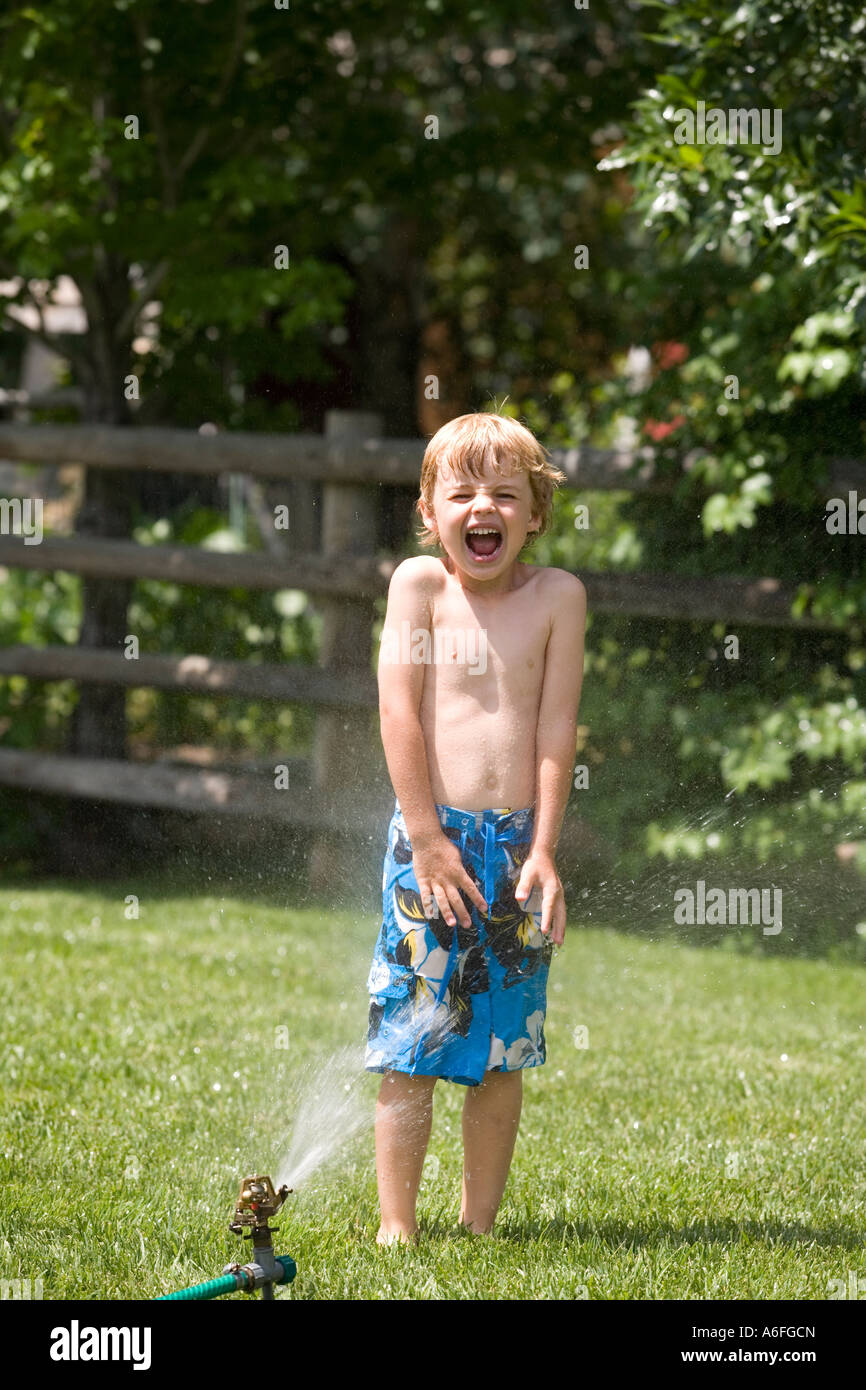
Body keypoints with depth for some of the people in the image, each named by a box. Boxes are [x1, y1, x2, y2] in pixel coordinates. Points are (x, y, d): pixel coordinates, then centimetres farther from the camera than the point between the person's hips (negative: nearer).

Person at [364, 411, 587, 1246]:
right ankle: (395, 1225, 3)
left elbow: (556, 725, 0)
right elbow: (399, 710, -5)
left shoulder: (558, 596, 2)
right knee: (411, 1046, -2)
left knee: (503, 1049, 8)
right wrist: (426, 836, -10)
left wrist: (544, 849, -5)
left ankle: (479, 1223, 18)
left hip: (518, 843, 2)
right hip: (434, 835, -2)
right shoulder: (420, 583, -1)